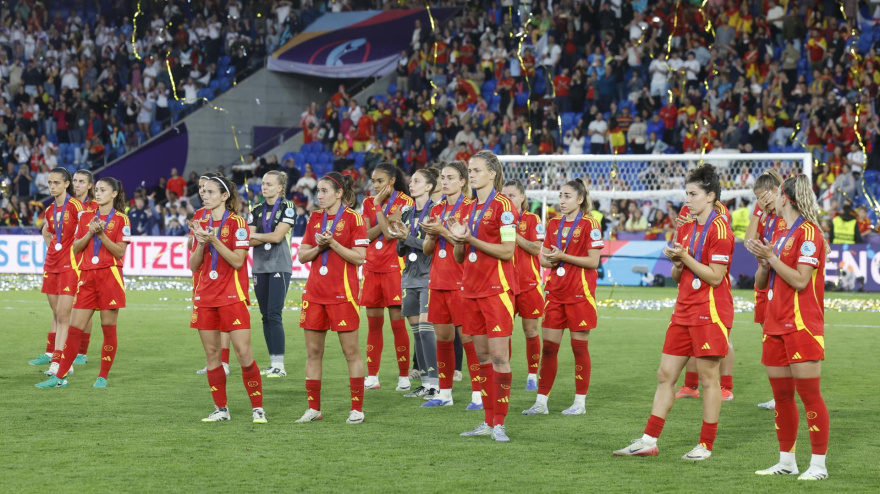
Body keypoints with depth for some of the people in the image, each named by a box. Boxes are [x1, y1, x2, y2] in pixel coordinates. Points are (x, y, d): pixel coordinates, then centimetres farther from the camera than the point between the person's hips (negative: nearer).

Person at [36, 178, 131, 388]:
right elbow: (75, 248, 8)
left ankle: (103, 377, 10)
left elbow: (120, 251, -8)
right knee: (74, 328, 0)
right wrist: (90, 233, -8)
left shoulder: (121, 219, 0)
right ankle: (60, 376, 2)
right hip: (87, 276, 4)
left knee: (109, 329, 1)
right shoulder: (85, 216, 12)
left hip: (109, 275, -3)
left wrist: (102, 233, -17)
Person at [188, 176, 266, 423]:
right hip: (205, 297, 6)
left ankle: (258, 408, -1)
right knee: (211, 354, 6)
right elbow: (193, 266, 10)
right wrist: (201, 243, -7)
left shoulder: (237, 223, -5)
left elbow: (238, 261, -14)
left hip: (232, 297, -6)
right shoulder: (201, 224, 12)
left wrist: (214, 240, -20)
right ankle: (221, 409, 14)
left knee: (244, 352, -9)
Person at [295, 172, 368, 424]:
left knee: (351, 351, -1)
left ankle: (357, 409, 4)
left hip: (342, 293, -6)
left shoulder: (353, 219, -5)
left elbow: (360, 257, -11)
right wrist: (319, 246, -8)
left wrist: (333, 243, -17)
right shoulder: (315, 218, 11)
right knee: (313, 351, 6)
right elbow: (302, 256, 11)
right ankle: (314, 408, 13)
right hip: (314, 292, 6)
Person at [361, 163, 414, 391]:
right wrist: (386, 220, -13)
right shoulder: (369, 203, 10)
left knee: (397, 322, -5)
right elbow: (365, 235, -1)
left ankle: (404, 376, 2)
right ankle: (372, 376, 10)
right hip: (372, 267, 5)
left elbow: (390, 233, -16)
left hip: (394, 267, -5)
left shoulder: (404, 202, -5)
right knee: (374, 324, 6)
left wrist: (378, 207, -11)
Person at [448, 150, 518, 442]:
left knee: (499, 355, -9)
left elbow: (507, 250, -14)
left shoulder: (503, 205, -7)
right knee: (482, 356, 8)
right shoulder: (469, 208, 16)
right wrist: (459, 239, -3)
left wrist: (472, 240, -16)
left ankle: (499, 423, -6)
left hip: (496, 289, -7)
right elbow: (460, 257, 17)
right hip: (471, 288, 8)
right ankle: (488, 422, 12)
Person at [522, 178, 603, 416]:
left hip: (580, 294, -5)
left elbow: (593, 261, -11)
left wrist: (563, 257, -17)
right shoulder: (554, 224, 12)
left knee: (579, 346, 1)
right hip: (555, 292, 5)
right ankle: (541, 402, 6)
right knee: (549, 346, 3)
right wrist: (549, 260, -8)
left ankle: (580, 402, 10)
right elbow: (543, 257, 15)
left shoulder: (589, 224, -6)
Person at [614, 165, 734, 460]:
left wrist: (685, 257, -18)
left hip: (710, 312, -8)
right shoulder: (685, 228, 15)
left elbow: (715, 277, -15)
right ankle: (649, 441, 8)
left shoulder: (719, 229, -10)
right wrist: (676, 263, -2)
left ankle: (706, 445, 6)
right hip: (684, 311, 8)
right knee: (665, 375, 6)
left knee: (708, 378, -2)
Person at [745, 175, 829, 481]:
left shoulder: (808, 232, -8)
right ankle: (786, 461, 17)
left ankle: (818, 464, -5)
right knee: (781, 395, 10)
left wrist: (770, 257, -16)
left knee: (808, 393, -8)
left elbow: (800, 280, -17)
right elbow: (760, 283, 19)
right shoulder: (780, 235, 18)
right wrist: (763, 262, 0)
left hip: (802, 324, -9)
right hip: (776, 324, 9)